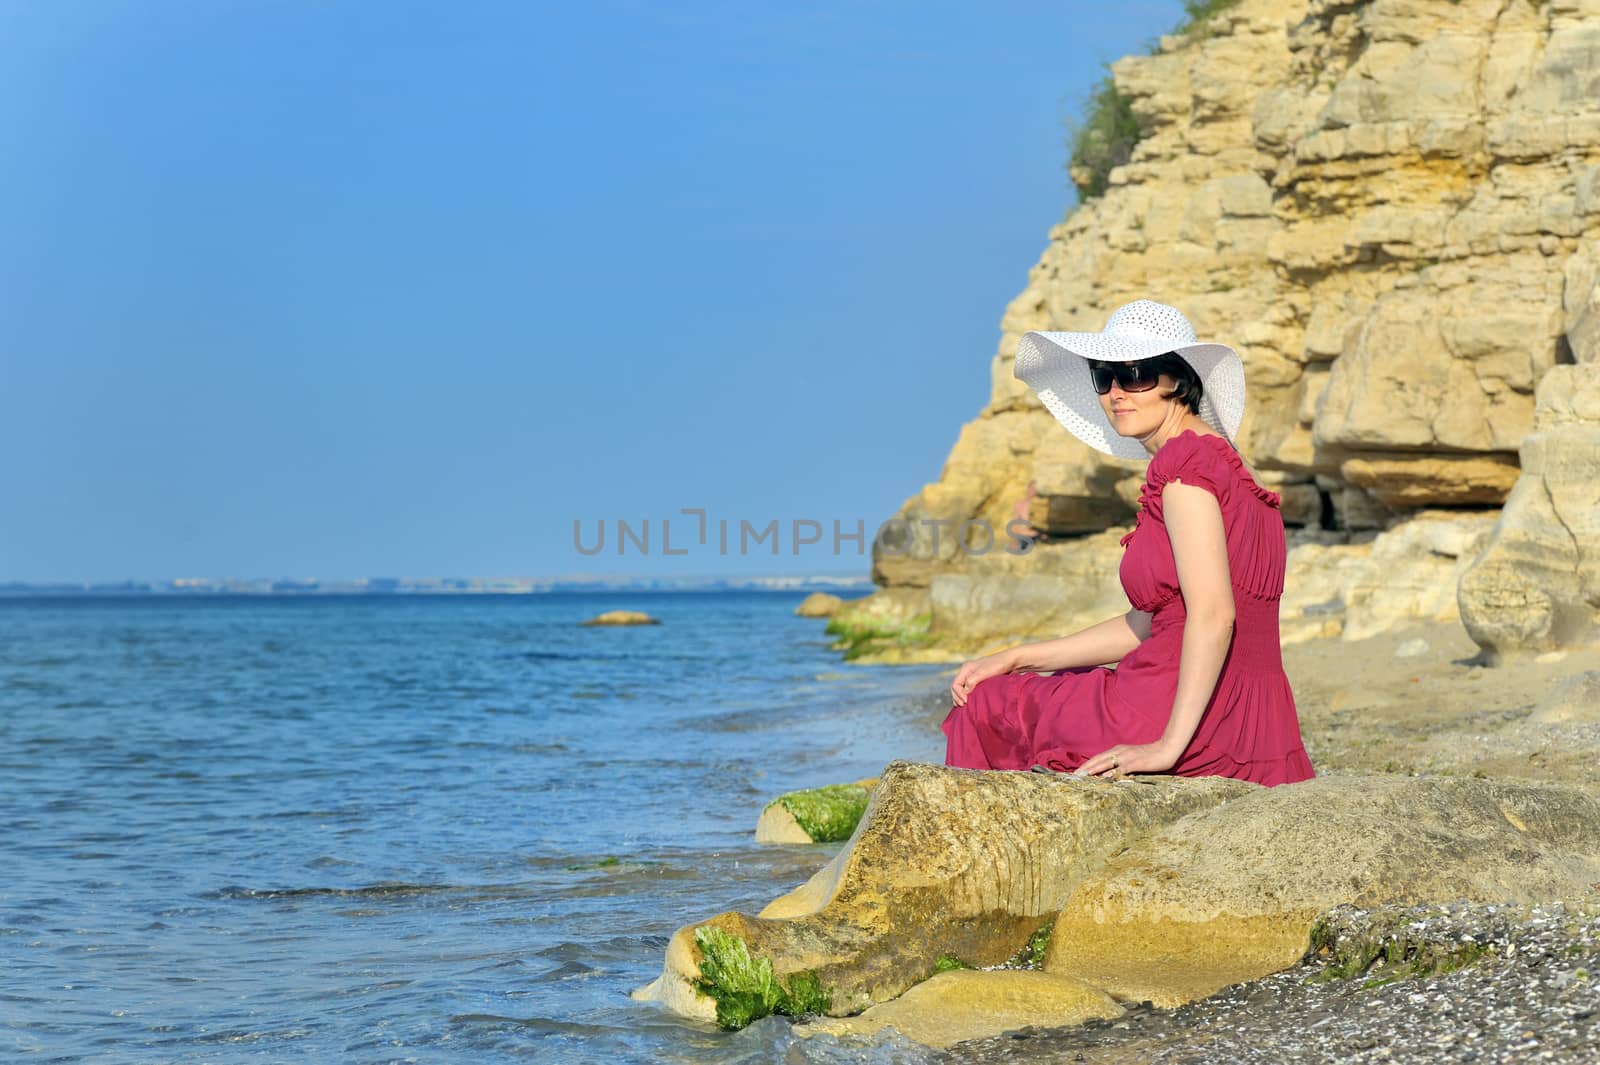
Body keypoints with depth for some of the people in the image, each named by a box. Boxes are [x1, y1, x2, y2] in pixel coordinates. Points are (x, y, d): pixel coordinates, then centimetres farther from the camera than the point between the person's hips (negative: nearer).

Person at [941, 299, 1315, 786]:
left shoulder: (1185, 459, -14)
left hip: (1195, 719, -9)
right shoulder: (1217, 457, 15)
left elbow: (1212, 613, -24)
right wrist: (1018, 659, 17)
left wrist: (1169, 745, -26)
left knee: (987, 708, 15)